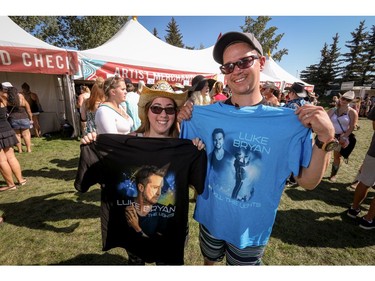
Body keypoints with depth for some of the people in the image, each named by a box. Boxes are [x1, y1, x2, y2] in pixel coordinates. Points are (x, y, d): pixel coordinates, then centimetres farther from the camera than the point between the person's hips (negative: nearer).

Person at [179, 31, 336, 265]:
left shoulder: (290, 121, -17)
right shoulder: (204, 115, -12)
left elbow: (308, 181, -13)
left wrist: (326, 137, -28)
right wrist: (179, 120, -15)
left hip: (252, 228, -1)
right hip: (209, 218, 2)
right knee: (209, 260, 30)